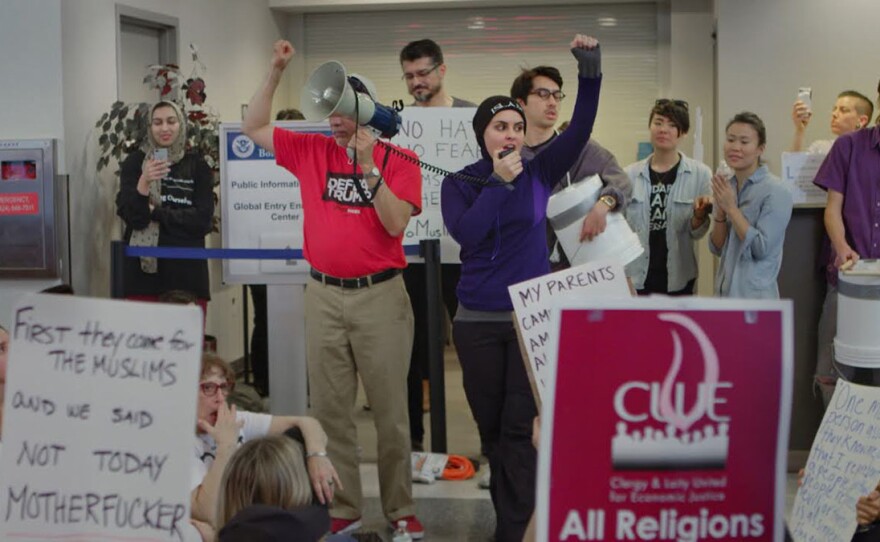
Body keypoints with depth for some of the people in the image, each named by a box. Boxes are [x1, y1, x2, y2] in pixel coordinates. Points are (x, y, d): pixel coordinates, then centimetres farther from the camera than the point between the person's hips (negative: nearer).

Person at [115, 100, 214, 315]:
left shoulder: (197, 166, 7)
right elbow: (130, 214, -4)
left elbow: (203, 220, -2)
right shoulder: (135, 162, 5)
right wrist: (144, 181, -20)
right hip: (144, 269, -1)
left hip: (187, 268, 1)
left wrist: (155, 213, -7)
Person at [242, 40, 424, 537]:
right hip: (324, 295, 3)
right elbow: (254, 127, 10)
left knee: (391, 409, 4)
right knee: (330, 409, 7)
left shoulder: (398, 160, -3)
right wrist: (276, 72, 1)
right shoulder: (312, 151, 6)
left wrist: (369, 169, -20)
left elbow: (395, 224, -12)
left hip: (380, 295, -3)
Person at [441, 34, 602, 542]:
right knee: (490, 425, 11)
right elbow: (465, 233, -16)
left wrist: (590, 70, -21)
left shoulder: (539, 174, 2)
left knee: (518, 426, -6)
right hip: (479, 320, 1)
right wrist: (499, 183, -17)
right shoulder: (458, 183, 1)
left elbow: (581, 129, -9)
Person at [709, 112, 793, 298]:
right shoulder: (725, 187, 7)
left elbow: (761, 249, -17)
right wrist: (720, 211, -9)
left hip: (755, 296, -6)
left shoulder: (775, 191, -12)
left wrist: (731, 208, -15)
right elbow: (717, 248, 6)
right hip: (724, 292, 6)